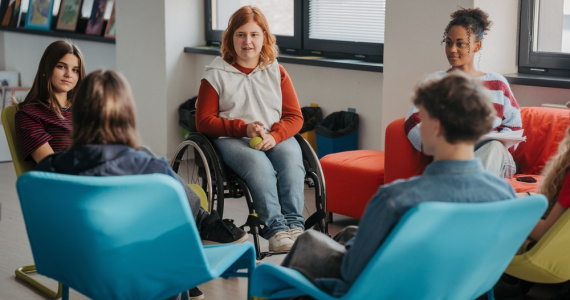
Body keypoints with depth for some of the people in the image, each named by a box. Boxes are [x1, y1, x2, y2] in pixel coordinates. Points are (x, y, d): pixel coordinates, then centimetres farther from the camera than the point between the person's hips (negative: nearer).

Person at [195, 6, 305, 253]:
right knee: (259, 164, -36)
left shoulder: (276, 72, 15)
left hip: (276, 137, 3)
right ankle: (276, 229, -42)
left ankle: (294, 225, -38)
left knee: (291, 158, -33)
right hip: (231, 140, -2)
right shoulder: (216, 75, 7)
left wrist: (274, 136, -13)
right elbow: (203, 121, 2)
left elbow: (295, 117, 10)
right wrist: (244, 128, -12)